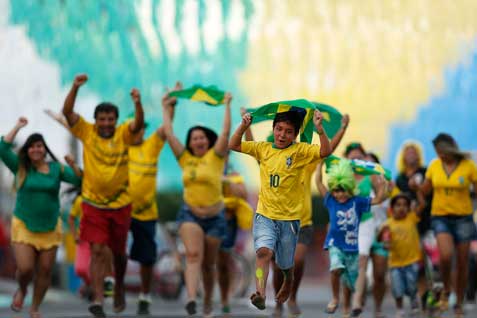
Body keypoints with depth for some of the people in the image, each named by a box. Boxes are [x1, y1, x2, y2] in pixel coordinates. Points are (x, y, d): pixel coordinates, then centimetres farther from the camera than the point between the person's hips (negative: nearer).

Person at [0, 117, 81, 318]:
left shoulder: (56, 168, 0)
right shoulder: (21, 167, -1)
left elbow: (80, 180, -8)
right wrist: (17, 127, -14)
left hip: (49, 227, 2)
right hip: (23, 225, -1)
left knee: (45, 271, 3)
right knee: (25, 268, -11)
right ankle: (21, 290, 24)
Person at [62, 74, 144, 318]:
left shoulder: (123, 134, -5)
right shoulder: (87, 133, -5)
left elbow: (139, 124, -23)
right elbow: (67, 112, -14)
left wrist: (137, 103, -43)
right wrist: (75, 87, -29)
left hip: (120, 204, 1)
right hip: (93, 204, -1)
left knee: (119, 252, 15)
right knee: (98, 251, -10)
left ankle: (119, 289, 39)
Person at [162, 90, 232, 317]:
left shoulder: (215, 157, -1)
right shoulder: (185, 159, 5)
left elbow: (225, 132, -10)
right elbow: (168, 132, 9)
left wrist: (227, 105, -5)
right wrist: (166, 108, 15)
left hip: (214, 217, 0)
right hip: (190, 214, 1)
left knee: (208, 264, 9)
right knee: (193, 255, -20)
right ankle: (191, 299, -36)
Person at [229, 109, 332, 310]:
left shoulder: (300, 151, -4)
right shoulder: (263, 149, 5)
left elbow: (325, 152, -19)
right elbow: (233, 145, 7)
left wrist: (319, 129, -34)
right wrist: (244, 126, -10)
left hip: (289, 218, -1)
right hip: (265, 215, 1)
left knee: (285, 264, 15)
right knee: (264, 251, -27)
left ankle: (287, 286, 47)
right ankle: (260, 294, -35)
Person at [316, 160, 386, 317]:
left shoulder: (357, 202, 3)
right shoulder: (331, 201, 2)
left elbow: (378, 199, 6)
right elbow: (319, 182, 1)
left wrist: (381, 185, -3)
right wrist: (320, 163, 4)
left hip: (352, 246, 2)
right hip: (335, 244, -2)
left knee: (349, 281, 11)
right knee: (336, 268, -29)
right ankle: (335, 299, -6)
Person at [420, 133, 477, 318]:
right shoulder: (434, 166, 1)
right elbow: (425, 190, 11)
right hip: (440, 217, 1)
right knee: (445, 255, -22)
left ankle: (459, 303, 20)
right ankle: (446, 290, 5)